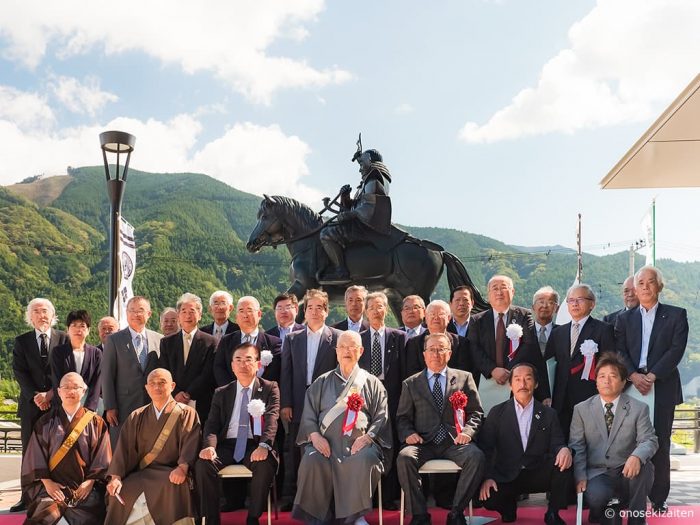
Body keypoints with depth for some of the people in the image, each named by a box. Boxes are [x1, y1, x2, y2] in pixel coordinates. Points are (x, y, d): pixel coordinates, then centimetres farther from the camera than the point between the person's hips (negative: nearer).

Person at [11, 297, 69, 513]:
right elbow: (19, 372, 2)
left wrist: (50, 394, -11)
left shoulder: (63, 339, 5)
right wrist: (35, 396, -10)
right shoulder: (21, 341, 10)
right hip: (31, 404, 2)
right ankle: (27, 498, 6)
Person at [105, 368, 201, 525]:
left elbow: (190, 443, -7)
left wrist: (182, 467, -27)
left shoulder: (186, 414, 8)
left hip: (171, 473, -2)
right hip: (139, 474, 2)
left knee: (174, 486, -37)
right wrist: (116, 477, -9)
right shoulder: (136, 417, 18)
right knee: (121, 493, -28)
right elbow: (124, 448, 8)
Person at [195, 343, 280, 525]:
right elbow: (212, 424, 8)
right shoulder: (221, 393, 17)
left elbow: (271, 420, -8)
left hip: (255, 446, -2)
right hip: (227, 445, 2)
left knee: (266, 463, -34)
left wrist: (264, 446, -28)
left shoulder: (270, 388, 7)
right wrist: (209, 446, -17)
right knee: (203, 462, -27)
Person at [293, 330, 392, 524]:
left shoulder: (372, 383, 17)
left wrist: (368, 437, -11)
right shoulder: (322, 383, 21)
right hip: (325, 443, 1)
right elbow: (309, 414, 13)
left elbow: (381, 416, 8)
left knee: (364, 460, -35)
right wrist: (315, 435, -7)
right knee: (312, 460, -32)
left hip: (359, 443, -1)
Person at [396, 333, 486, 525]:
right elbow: (402, 417, 14)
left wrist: (467, 432, -7)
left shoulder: (464, 378, 15)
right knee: (404, 457, -31)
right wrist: (408, 434, -8)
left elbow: (476, 412, 12)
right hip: (423, 442, 0)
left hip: (455, 441, 0)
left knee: (476, 456, -31)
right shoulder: (411, 384, 16)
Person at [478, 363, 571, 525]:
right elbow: (485, 448, -1)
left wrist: (564, 449, -27)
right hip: (506, 477, -1)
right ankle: (509, 504, 9)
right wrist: (487, 477, -16)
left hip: (538, 475, 1)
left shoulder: (548, 414, 8)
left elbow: (557, 444, -1)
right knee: (489, 499, -30)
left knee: (563, 460, -27)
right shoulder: (497, 413, 4)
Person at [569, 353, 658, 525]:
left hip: (627, 473, 1)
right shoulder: (581, 409, 6)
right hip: (597, 474, -1)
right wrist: (580, 477, -12)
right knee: (595, 497, -33)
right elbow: (576, 446, 3)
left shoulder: (639, 409, 4)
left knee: (644, 466, -32)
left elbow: (649, 440, -6)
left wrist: (637, 456, -30)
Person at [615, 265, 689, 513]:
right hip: (631, 386, 2)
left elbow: (676, 350, -4)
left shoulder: (676, 315, 6)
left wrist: (651, 376, -13)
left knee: (660, 444, 0)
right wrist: (633, 375, -11)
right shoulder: (624, 318, 14)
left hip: (662, 387, -1)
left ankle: (659, 498, 7)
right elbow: (620, 351, 5)